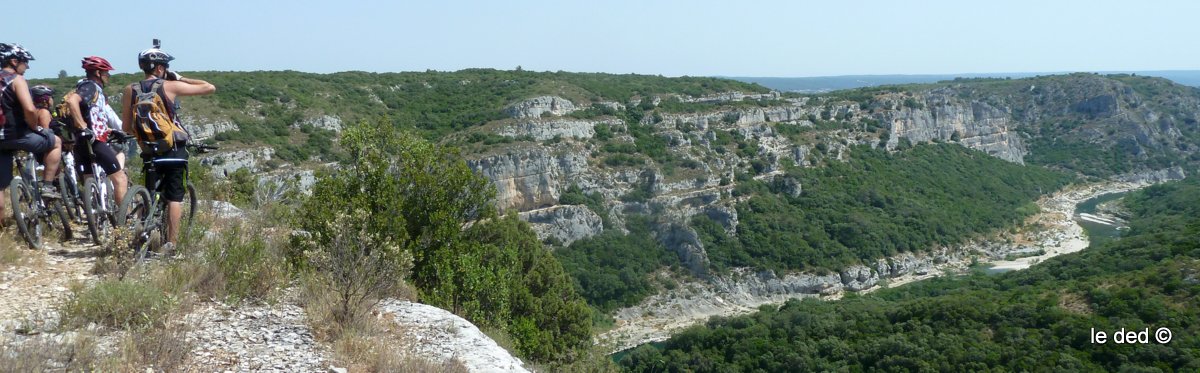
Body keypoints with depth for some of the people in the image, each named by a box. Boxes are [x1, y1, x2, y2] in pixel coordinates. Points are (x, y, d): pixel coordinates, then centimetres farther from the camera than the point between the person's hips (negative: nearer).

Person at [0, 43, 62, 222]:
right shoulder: (17, 79, -10)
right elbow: (29, 109, -24)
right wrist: (35, 127, -7)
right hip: (16, 134, -7)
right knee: (55, 142, 19)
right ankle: (47, 187, 13)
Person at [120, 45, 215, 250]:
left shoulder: (130, 91, 4)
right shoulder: (169, 86, -6)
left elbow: (127, 127, 5)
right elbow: (210, 87, -2)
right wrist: (180, 78, 9)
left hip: (150, 152, 3)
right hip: (174, 151, -3)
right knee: (174, 197, 0)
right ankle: (171, 243, -4)